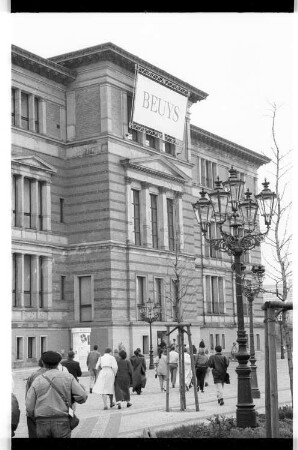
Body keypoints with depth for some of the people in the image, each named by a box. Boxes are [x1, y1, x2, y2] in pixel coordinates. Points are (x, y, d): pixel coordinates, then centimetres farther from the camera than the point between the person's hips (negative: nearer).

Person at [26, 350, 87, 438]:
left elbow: (29, 408, 2)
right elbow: (82, 397, -5)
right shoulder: (68, 377, 2)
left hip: (43, 424, 2)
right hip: (62, 423, -2)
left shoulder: (37, 381, 5)